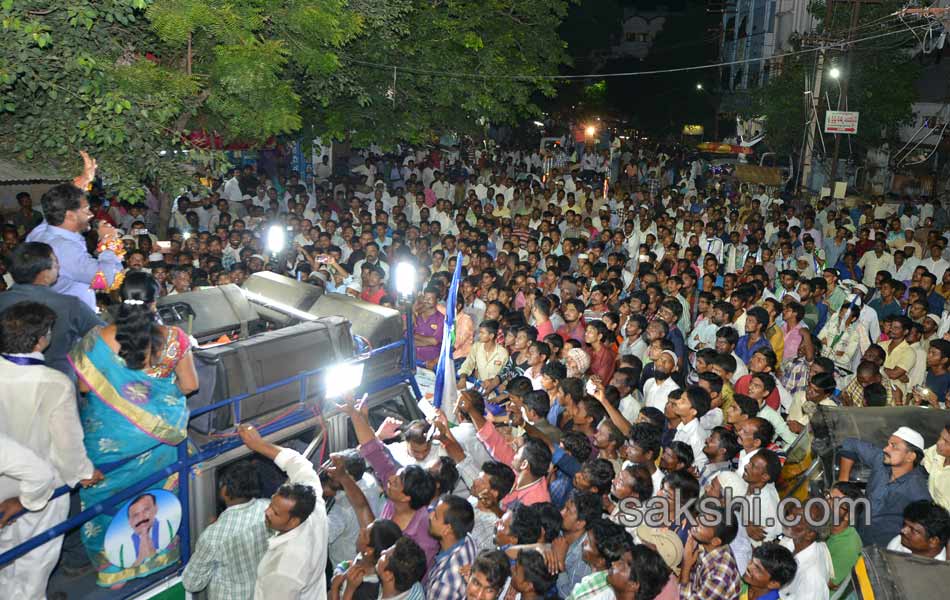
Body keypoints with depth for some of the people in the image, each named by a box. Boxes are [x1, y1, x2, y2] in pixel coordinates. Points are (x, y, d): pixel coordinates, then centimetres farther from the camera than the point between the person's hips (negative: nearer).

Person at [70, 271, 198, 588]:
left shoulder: (97, 339, -16)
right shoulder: (173, 338, -16)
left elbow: (84, 387, -5)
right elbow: (189, 385, -8)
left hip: (110, 437, 0)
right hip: (157, 433, 1)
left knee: (111, 496, 19)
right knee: (155, 494, 22)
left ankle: (114, 571, 33)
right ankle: (156, 554, 40)